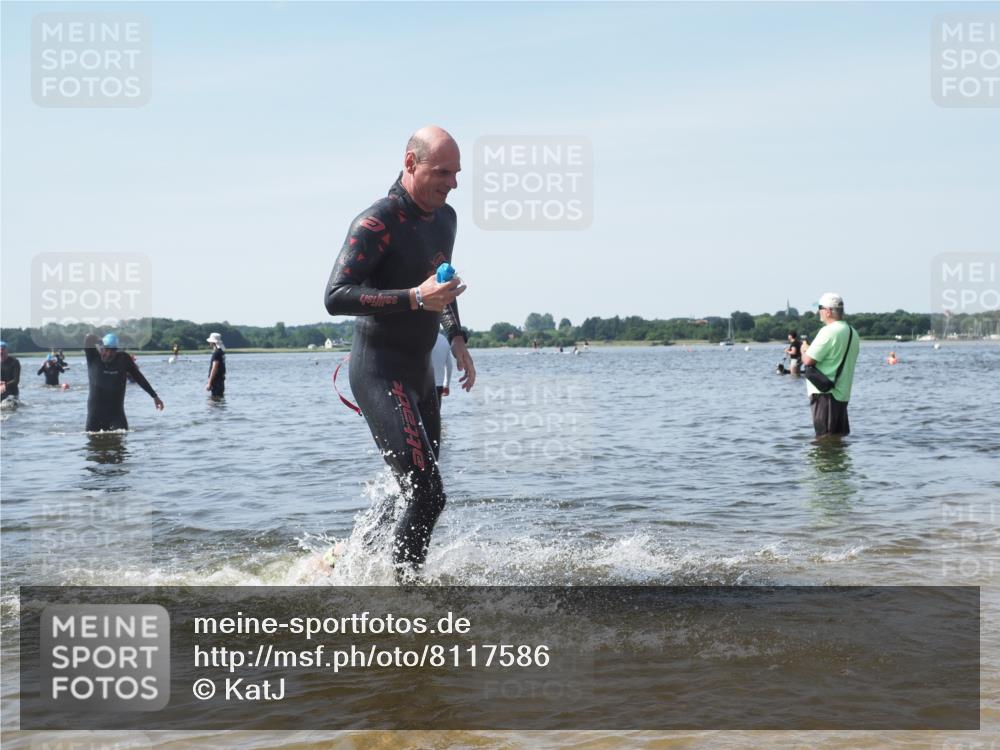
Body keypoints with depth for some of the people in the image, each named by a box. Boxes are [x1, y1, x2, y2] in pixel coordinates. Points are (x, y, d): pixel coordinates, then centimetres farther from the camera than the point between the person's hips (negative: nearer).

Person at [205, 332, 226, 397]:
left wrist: (209, 383, -20)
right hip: (220, 380, 10)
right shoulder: (221, 352, 13)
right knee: (219, 397, 13)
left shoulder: (216, 353, -17)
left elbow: (214, 369, -21)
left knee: (216, 398, -8)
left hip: (216, 380, -10)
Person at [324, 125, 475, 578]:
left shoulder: (445, 218, 11)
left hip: (420, 372, 9)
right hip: (380, 375, -9)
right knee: (428, 496, -17)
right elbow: (335, 297, -25)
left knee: (418, 494, 12)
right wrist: (415, 298, -31)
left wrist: (457, 337, 15)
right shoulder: (377, 223, -17)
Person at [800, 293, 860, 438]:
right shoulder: (852, 333, 12)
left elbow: (808, 360, -19)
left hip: (824, 394, -9)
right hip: (843, 393, 9)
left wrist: (804, 349, 4)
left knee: (825, 437, -4)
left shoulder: (828, 331, -17)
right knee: (841, 436, 13)